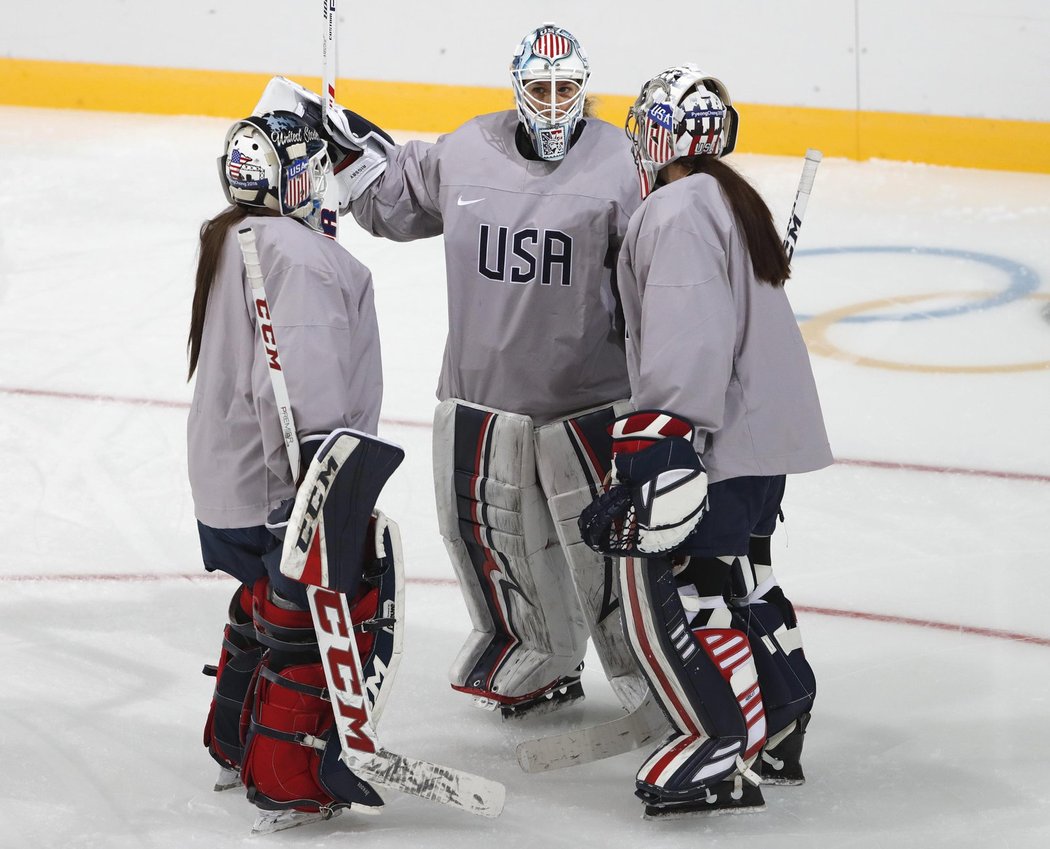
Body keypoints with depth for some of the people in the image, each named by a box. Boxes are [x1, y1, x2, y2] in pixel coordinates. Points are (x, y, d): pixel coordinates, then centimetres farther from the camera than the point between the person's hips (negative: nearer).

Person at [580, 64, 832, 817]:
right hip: (766, 433, 10)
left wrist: (658, 446, -29)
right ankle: (776, 731, 28)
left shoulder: (676, 212, -15)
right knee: (738, 578, 21)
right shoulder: (734, 202, 17)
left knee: (667, 587, -8)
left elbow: (687, 339, -25)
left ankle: (723, 753, -8)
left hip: (717, 441, -10)